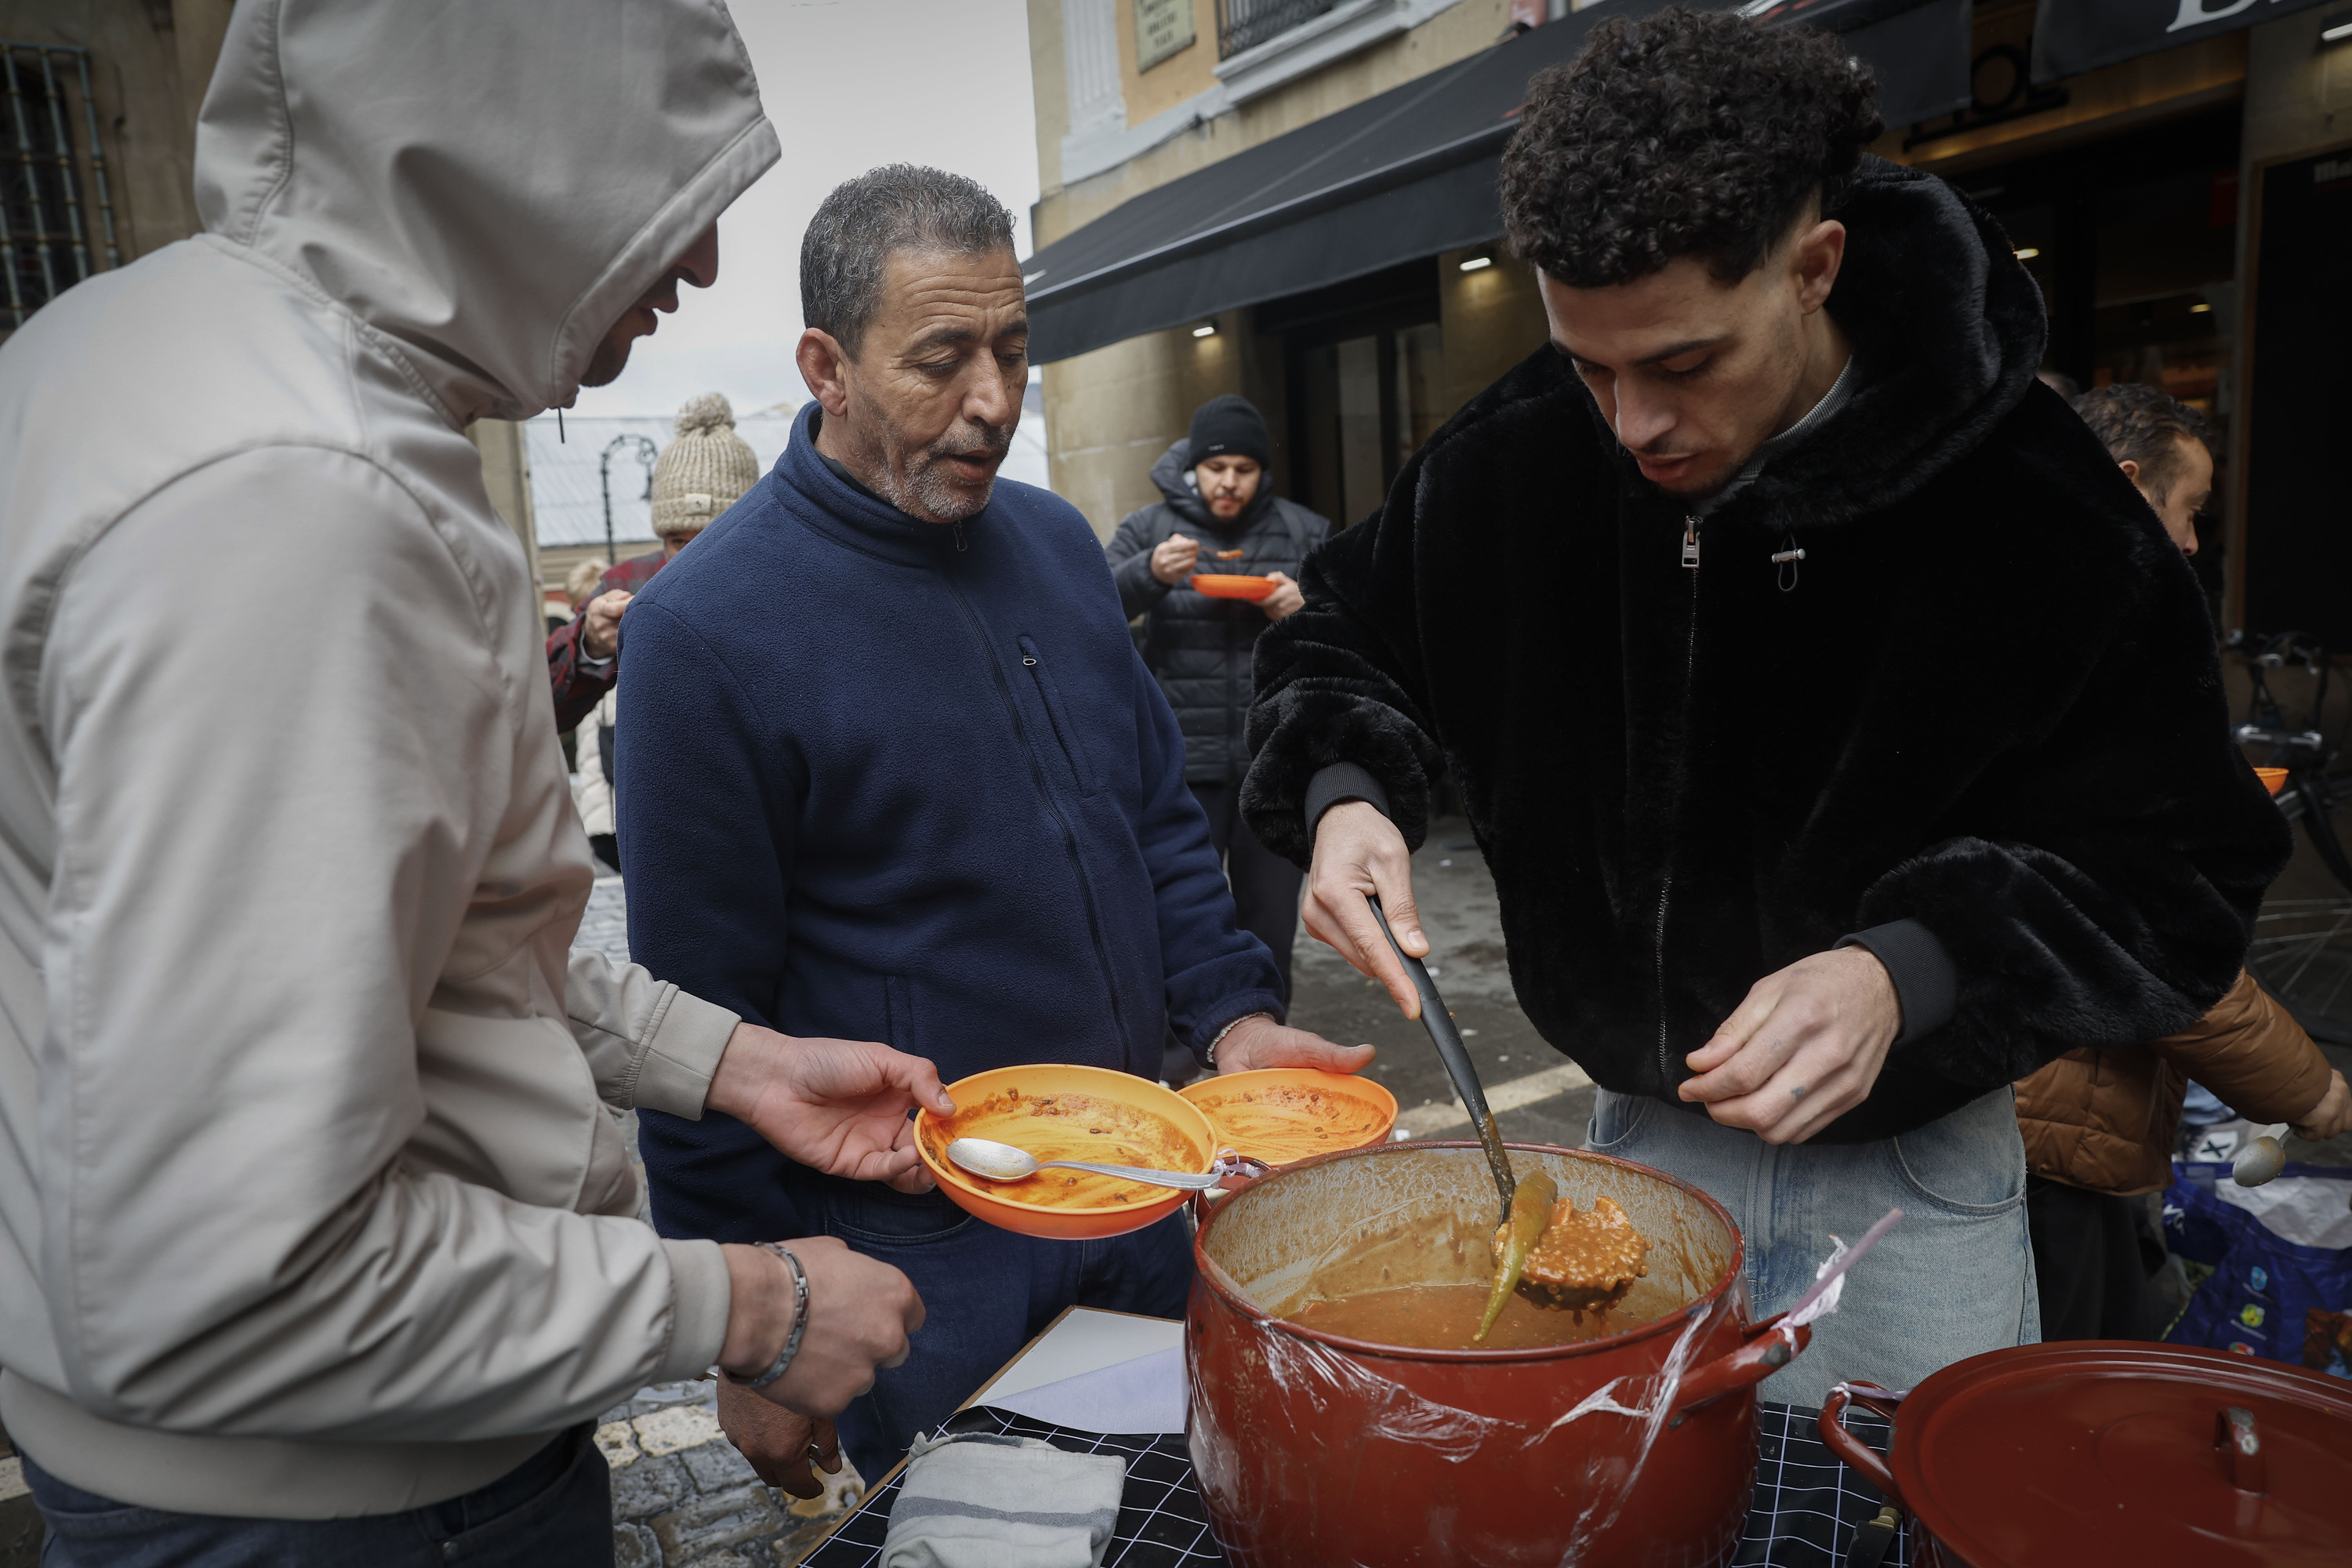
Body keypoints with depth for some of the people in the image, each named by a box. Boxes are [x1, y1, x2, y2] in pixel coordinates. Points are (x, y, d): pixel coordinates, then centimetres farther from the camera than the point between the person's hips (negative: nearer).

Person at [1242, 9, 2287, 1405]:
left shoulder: (2033, 508, -20)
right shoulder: (1521, 458, -11)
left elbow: (2180, 872, -15)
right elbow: (1346, 634, 4)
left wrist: (1912, 973, -33)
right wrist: (1345, 794, -18)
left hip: (1907, 1168, -2)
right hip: (1640, 1134, 3)